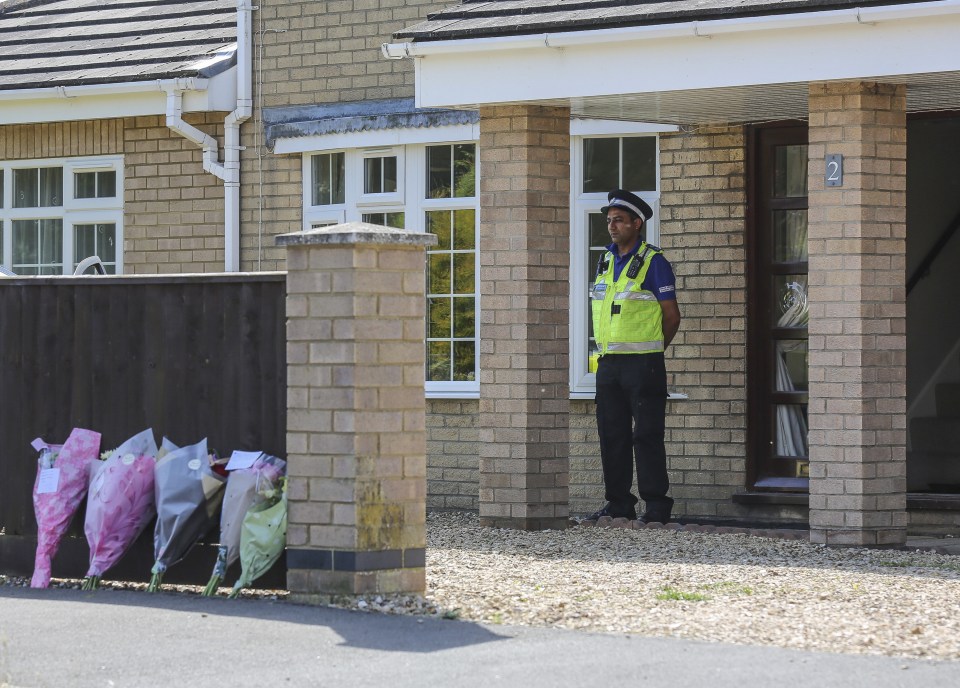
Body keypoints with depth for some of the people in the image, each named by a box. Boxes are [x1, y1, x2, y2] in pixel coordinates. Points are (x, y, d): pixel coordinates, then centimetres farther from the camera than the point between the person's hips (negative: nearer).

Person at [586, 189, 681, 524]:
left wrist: (649, 351, 3)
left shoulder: (654, 262, -6)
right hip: (608, 364, 7)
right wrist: (608, 352, 12)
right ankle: (619, 503, 15)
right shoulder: (606, 261, 15)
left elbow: (672, 316, -5)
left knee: (647, 435, -6)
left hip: (642, 365, -7)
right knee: (612, 435, 8)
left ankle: (656, 505, -3)